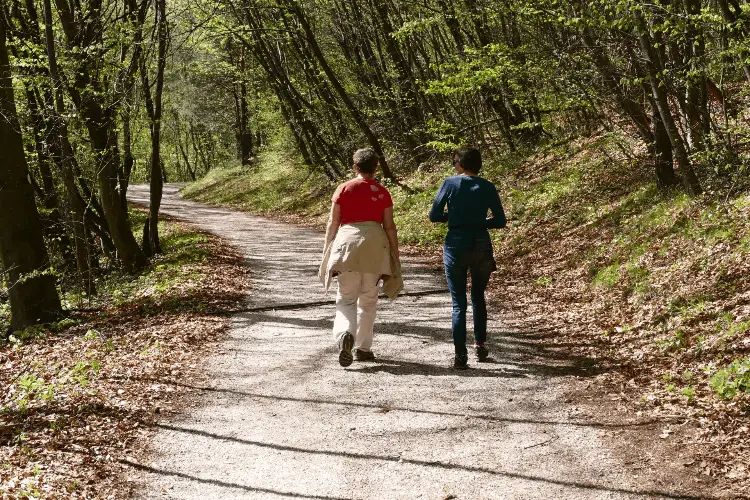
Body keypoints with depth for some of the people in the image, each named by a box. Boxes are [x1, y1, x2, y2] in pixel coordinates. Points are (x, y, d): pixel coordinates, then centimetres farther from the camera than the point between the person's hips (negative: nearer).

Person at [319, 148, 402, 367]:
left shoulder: (343, 189, 4)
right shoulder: (382, 192, 6)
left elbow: (333, 223, 4)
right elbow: (389, 226, 4)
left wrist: (327, 253, 12)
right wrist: (395, 257, 10)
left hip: (348, 240, -1)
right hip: (375, 243, 1)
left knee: (346, 299, 4)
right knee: (368, 300, 14)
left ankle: (345, 335, -25)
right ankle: (363, 348, 18)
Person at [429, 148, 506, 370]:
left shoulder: (450, 183, -3)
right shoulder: (487, 187, 2)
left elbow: (434, 216, -4)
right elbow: (500, 221, 2)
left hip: (456, 245, -2)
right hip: (481, 245, 2)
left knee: (458, 303, 3)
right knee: (478, 297, 23)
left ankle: (460, 355, -3)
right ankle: (480, 344, 23)